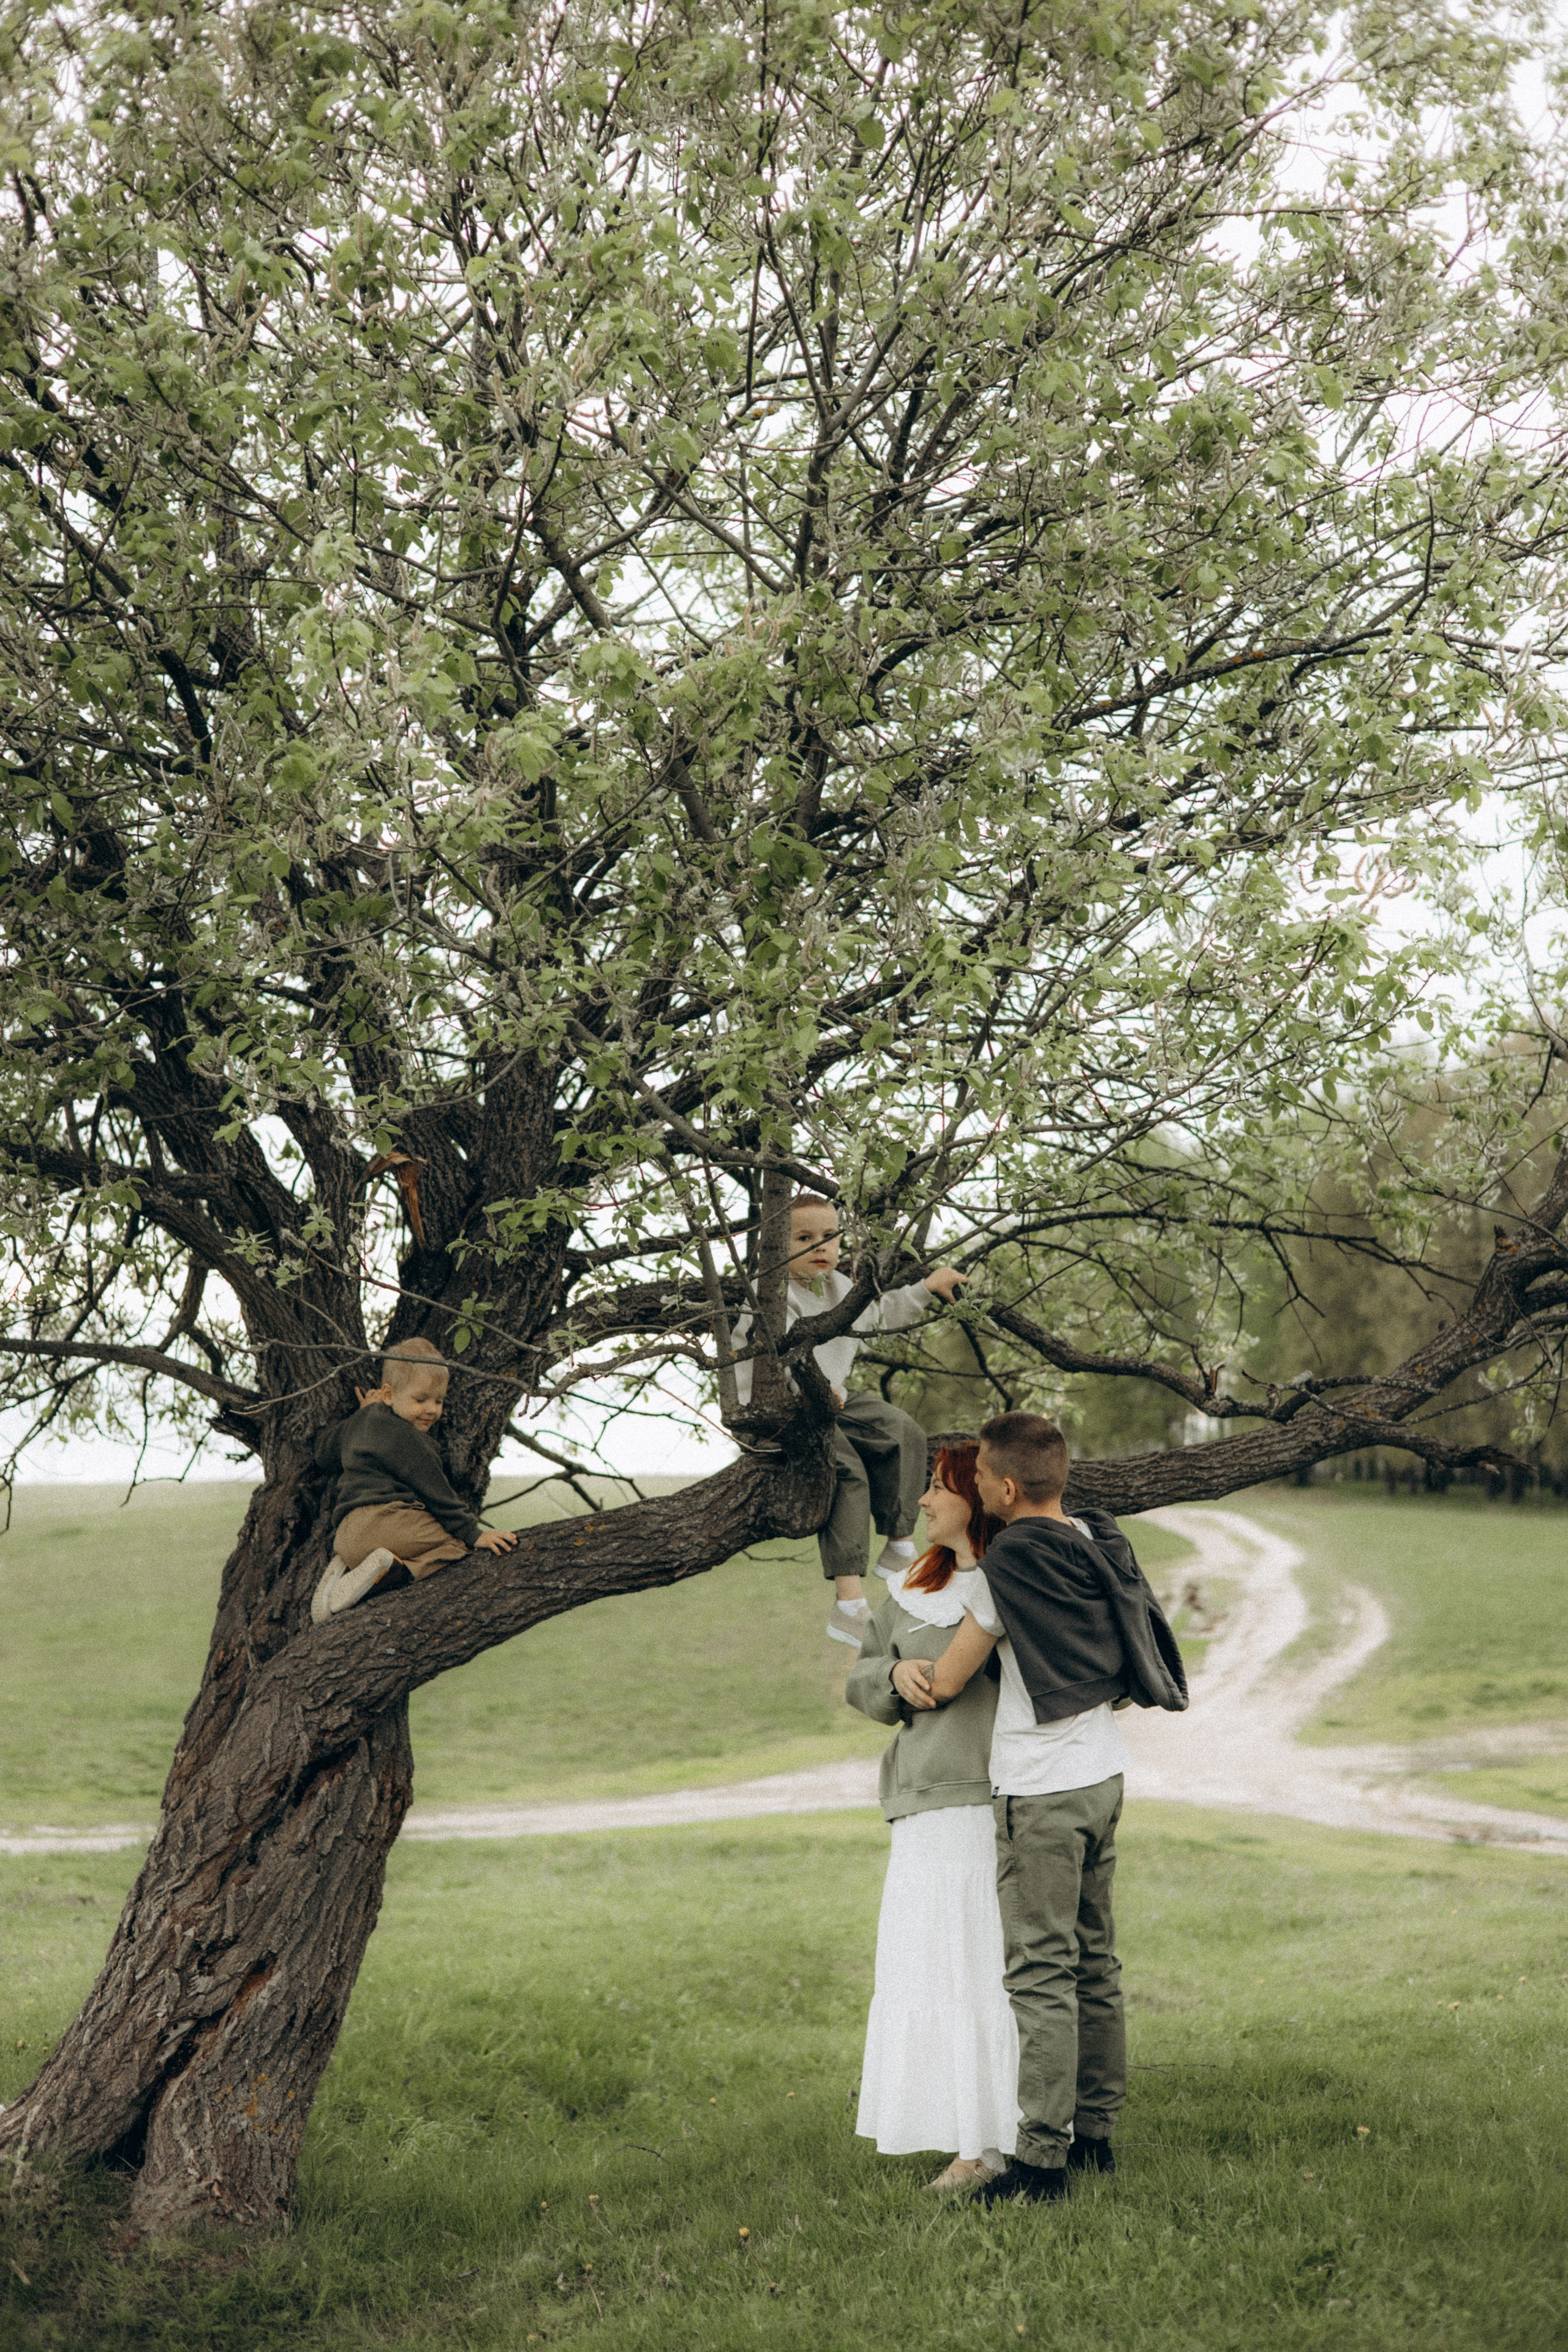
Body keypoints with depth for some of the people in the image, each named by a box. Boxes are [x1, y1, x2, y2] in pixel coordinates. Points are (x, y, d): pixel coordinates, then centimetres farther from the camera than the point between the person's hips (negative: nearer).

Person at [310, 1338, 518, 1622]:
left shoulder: (357, 1425, 23)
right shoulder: (404, 1436, -4)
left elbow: (323, 1454, 39)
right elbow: (434, 1491, -7)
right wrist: (473, 1535, -4)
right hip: (385, 1520, -9)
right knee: (459, 1543, -9)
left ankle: (346, 1570, 4)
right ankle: (394, 1569, -26)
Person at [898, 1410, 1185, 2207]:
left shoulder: (1013, 1560, -17)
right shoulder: (1101, 1541, 5)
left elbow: (945, 1682, -10)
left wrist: (916, 1680, 14)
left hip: (1041, 1790, -8)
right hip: (1102, 1773, 8)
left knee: (1041, 1974, -5)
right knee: (1094, 1961, 14)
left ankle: (1042, 2158, -4)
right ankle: (1096, 2133, 22)